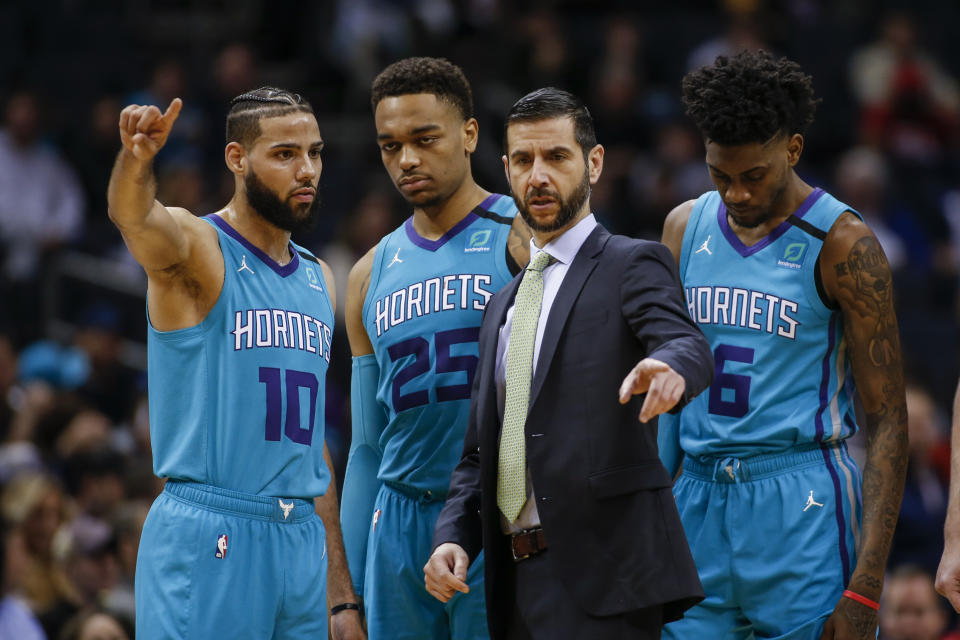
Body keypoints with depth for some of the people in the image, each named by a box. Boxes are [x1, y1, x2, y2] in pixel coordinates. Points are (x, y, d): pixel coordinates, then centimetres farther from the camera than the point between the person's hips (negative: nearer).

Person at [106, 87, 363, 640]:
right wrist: (137, 159, -52)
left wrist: (341, 592, 18)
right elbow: (134, 216, -28)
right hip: (206, 543, -7)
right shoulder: (196, 249, -4)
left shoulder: (318, 280, 16)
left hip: (301, 541, 7)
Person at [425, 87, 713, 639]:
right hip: (516, 584, 7)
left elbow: (688, 347, -19)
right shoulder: (503, 307, 23)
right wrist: (453, 537, 4)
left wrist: (668, 367, -44)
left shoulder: (633, 266, 1)